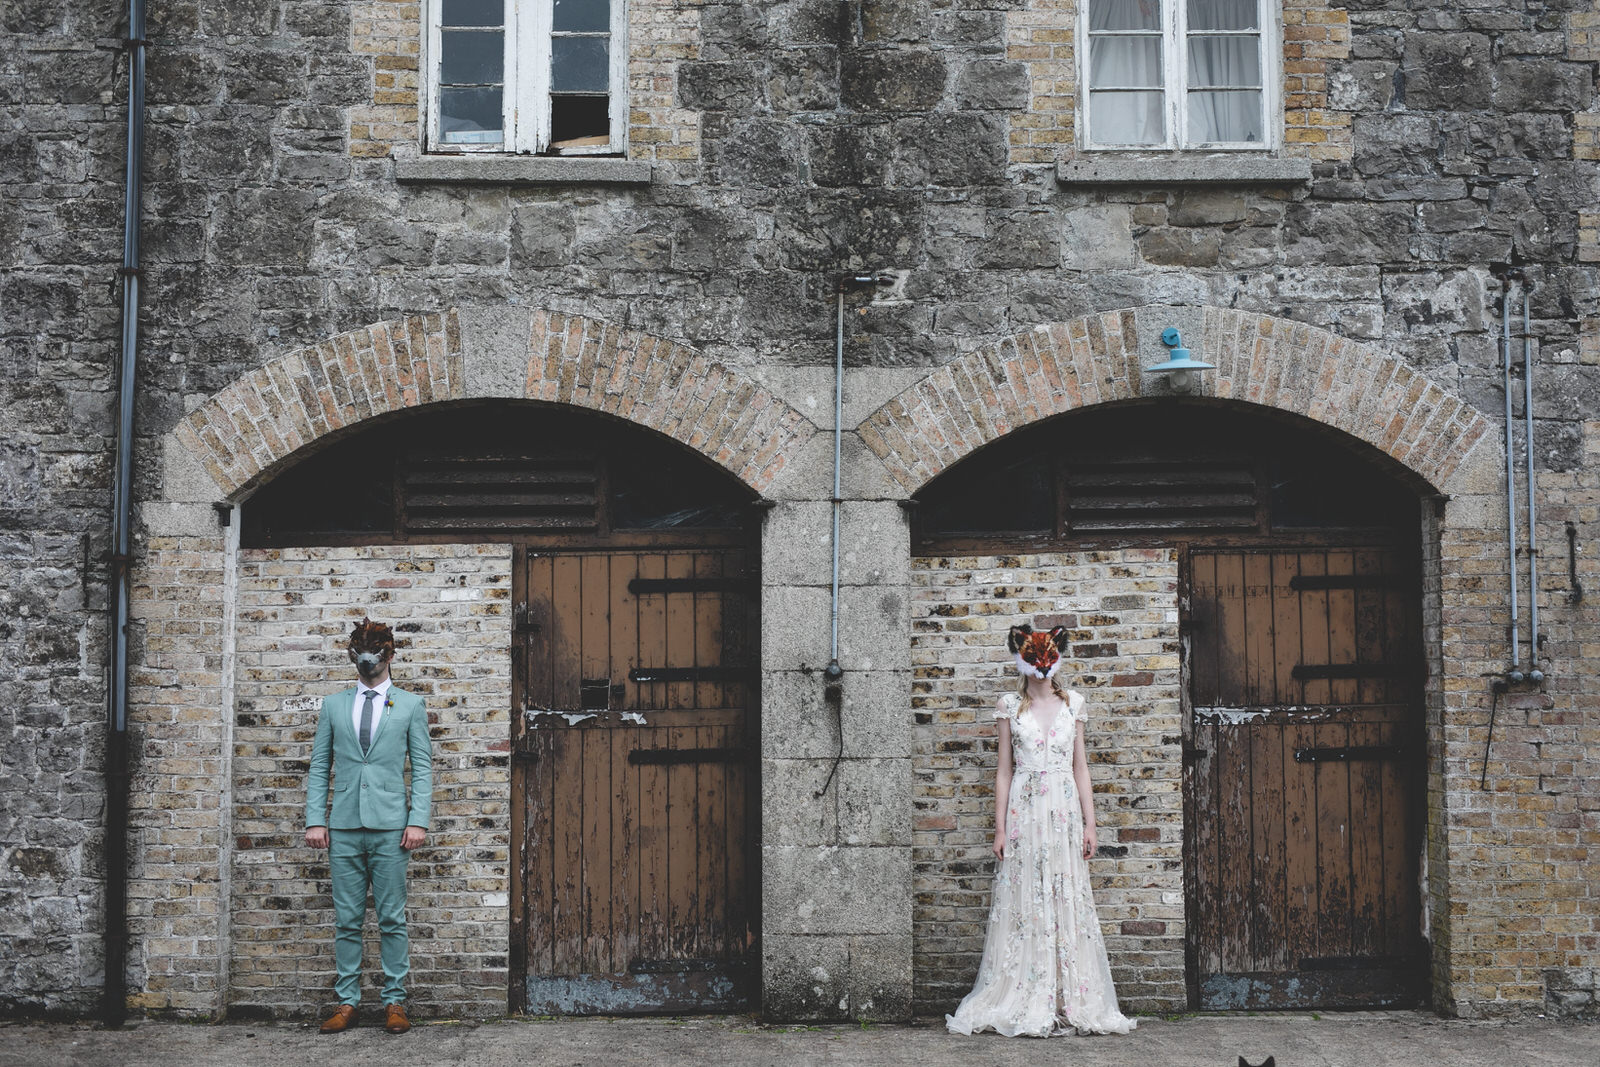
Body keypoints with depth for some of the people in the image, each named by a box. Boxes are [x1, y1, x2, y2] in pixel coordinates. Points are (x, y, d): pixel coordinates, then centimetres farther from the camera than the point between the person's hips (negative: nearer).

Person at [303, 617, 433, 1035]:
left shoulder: (410, 705, 9)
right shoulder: (333, 705, 14)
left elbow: (422, 767, 5)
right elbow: (319, 767, 12)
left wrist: (418, 820, -6)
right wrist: (314, 820, 2)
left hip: (389, 826, -2)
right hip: (343, 827, 2)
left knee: (392, 920, 0)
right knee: (346, 921, 5)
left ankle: (394, 1002, 6)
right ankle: (346, 1003, 10)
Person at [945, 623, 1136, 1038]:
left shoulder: (1072, 704, 11)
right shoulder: (1010, 706, 6)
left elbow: (1081, 767, 11)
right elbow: (1004, 771, 5)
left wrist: (1089, 824, 4)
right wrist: (1000, 828, -1)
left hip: (1065, 810, 1)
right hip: (1024, 811, -1)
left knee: (1068, 902, 0)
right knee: (1025, 903, -3)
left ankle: (1072, 1004, 4)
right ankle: (1026, 1007, 1)